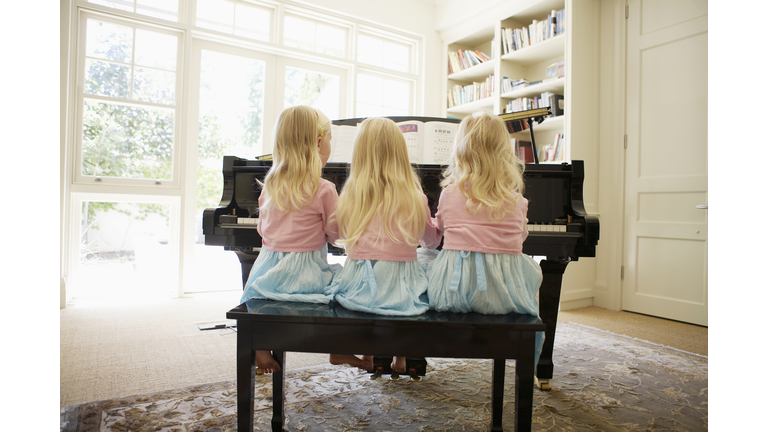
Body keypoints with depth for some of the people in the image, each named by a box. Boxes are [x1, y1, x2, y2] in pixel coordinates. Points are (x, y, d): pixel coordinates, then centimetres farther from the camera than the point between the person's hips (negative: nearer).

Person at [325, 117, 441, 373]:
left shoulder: (351, 194, -4)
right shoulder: (415, 197, -4)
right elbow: (431, 241, 12)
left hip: (358, 283, 1)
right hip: (400, 285, -1)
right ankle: (401, 356, 31)